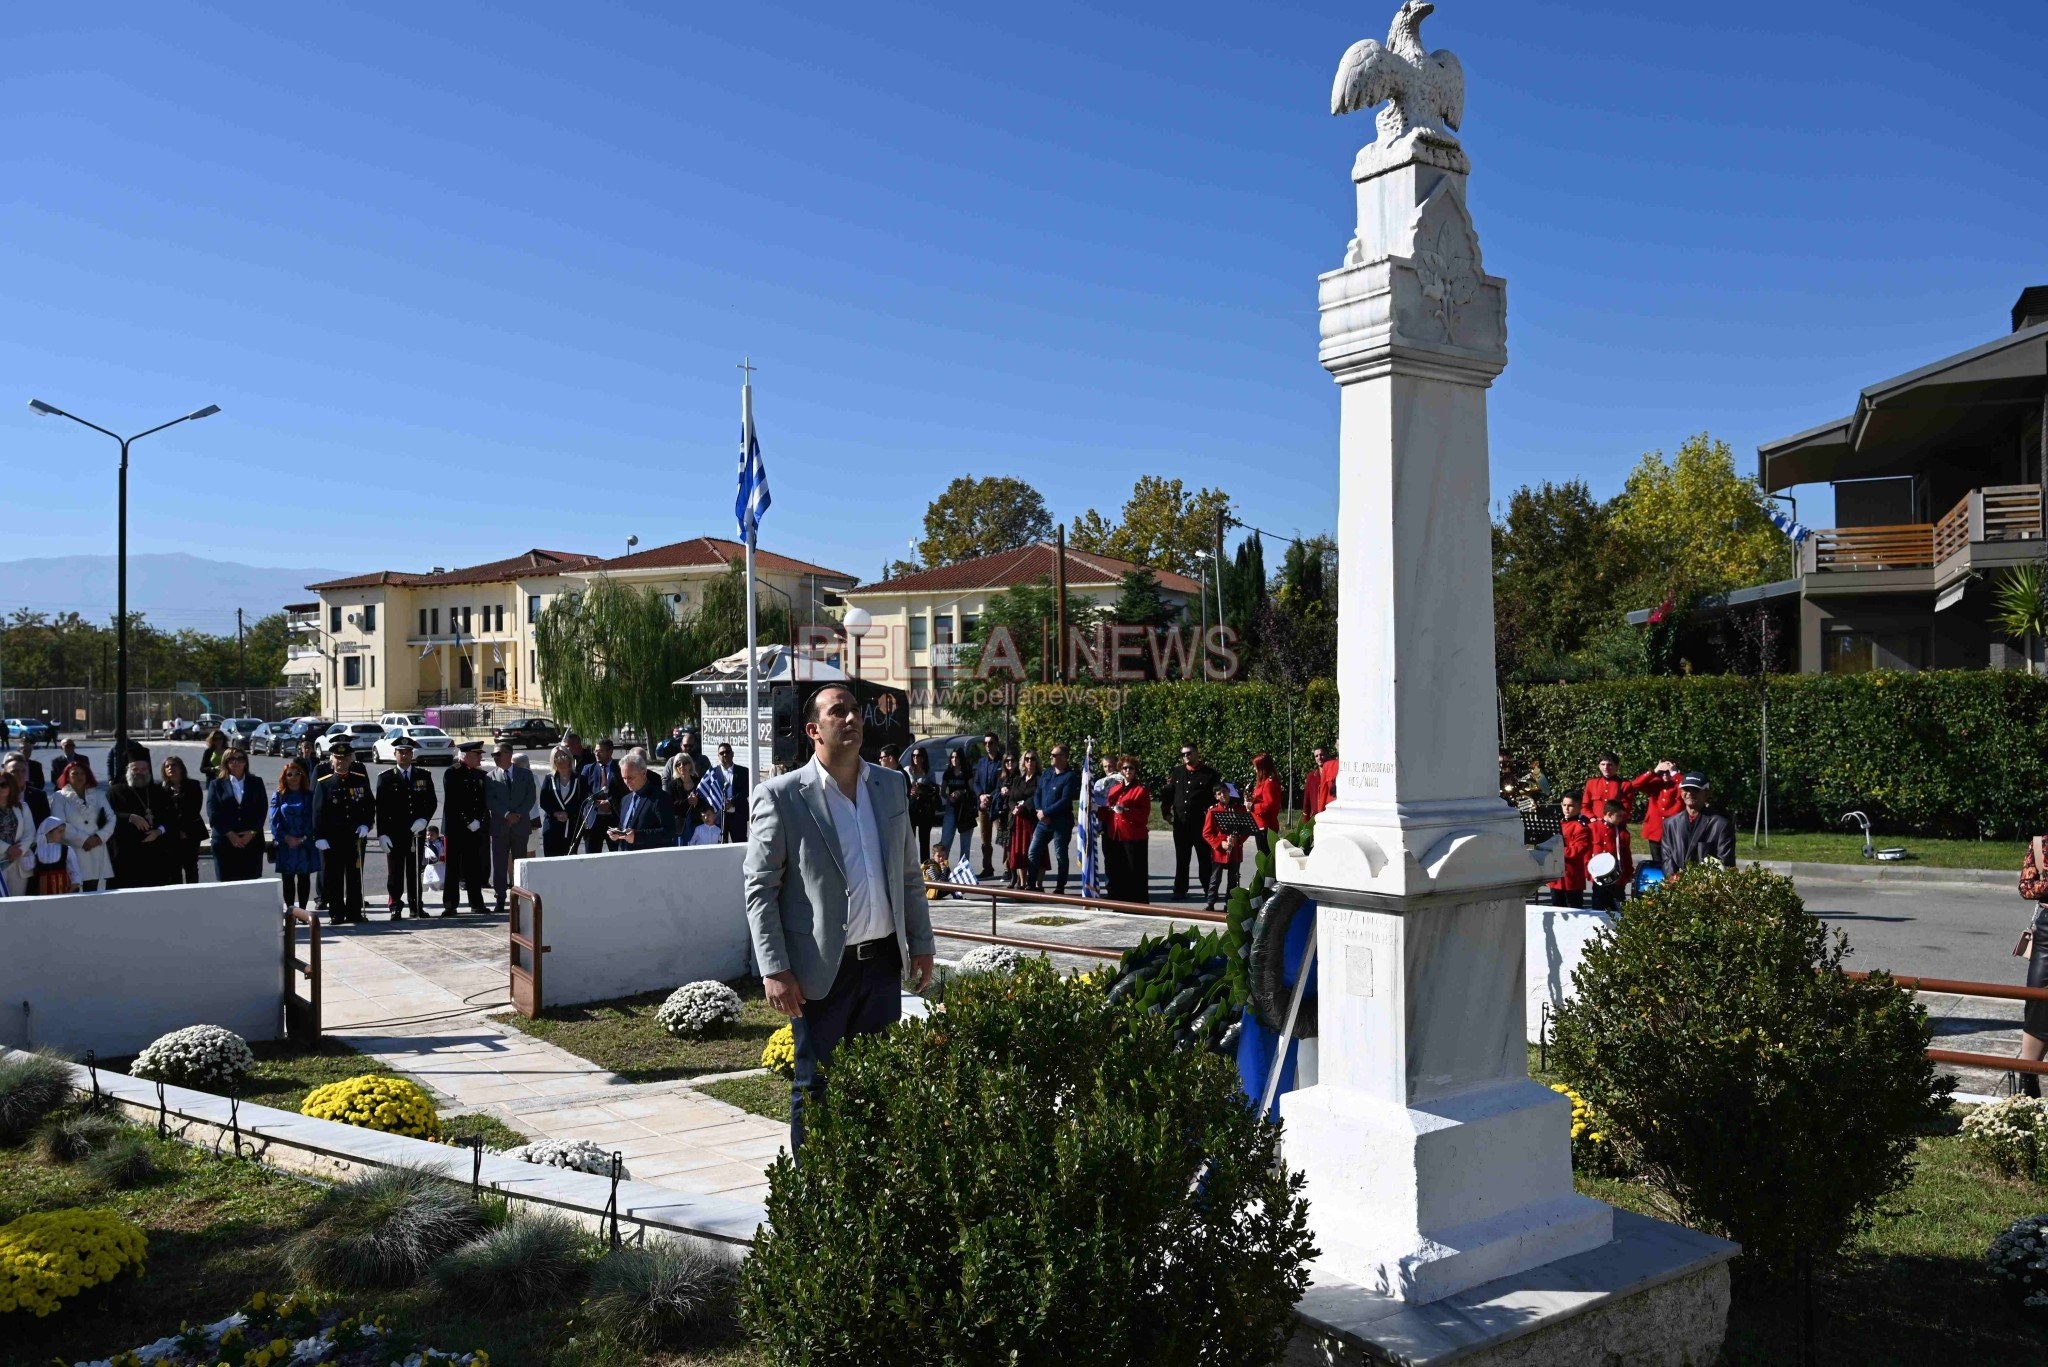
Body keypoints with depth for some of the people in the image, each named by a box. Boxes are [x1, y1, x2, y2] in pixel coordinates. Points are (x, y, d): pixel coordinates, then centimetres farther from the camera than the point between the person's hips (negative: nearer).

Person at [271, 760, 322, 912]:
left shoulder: (309, 796, 6)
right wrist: (287, 838, -13)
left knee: (304, 877, 5)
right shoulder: (278, 796, 5)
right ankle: (289, 910, 6)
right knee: (287, 878, 2)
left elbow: (313, 819, 0)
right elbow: (274, 820, -1)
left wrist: (304, 838, -13)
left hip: (305, 844, 0)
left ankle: (302, 911, 10)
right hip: (285, 846, 0)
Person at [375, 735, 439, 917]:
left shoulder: (424, 776, 9)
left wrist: (423, 820, -10)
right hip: (394, 833, -2)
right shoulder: (385, 778, 2)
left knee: (415, 871, 8)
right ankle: (395, 907, 6)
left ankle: (416, 907, 14)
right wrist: (381, 834, -9)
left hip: (416, 832, 2)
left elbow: (432, 802, 8)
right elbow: (380, 808, -2)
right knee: (395, 872, 1)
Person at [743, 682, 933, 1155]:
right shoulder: (780, 796, -8)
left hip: (883, 961, 5)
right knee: (814, 1090, 6)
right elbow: (759, 889, -8)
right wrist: (774, 970, -13)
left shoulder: (892, 786, 8)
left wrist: (921, 944, 13)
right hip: (821, 970, -5)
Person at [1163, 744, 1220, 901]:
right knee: (1181, 859, 10)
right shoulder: (1177, 772, 10)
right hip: (1180, 822, 4)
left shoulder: (1209, 774, -2)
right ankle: (1180, 890, 17)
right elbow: (1169, 792, 15)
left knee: (1205, 858, 3)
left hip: (1201, 823, -4)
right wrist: (1167, 811, 8)